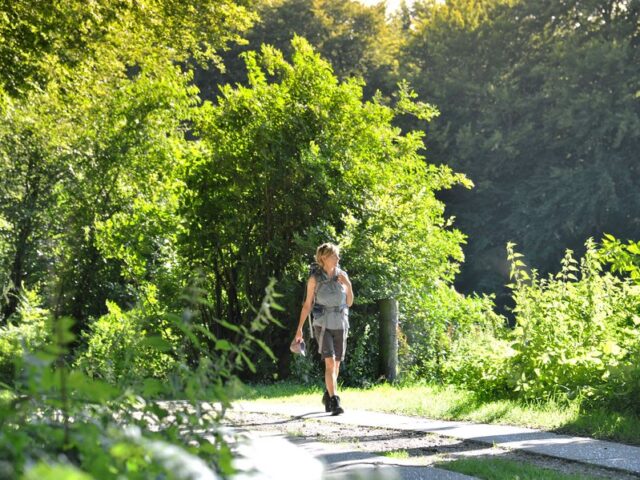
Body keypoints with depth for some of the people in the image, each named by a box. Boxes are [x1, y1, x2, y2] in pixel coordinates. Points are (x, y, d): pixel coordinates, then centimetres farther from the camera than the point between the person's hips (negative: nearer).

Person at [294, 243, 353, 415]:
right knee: (330, 363, -18)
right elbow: (307, 304, -2)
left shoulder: (342, 276, 3)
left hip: (340, 325, 4)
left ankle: (327, 396, 36)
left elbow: (349, 303, 6)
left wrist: (349, 286, -12)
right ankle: (335, 403, -22)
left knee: (336, 364, 13)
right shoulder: (315, 278, -7)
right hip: (323, 325, -4)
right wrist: (299, 328, -6)